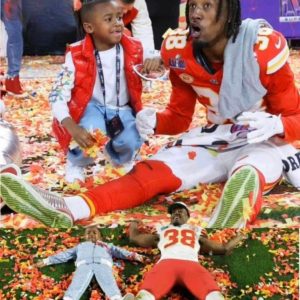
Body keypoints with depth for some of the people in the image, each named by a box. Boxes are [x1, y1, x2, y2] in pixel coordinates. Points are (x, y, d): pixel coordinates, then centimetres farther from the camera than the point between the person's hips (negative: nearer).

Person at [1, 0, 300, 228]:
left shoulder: (263, 49, -21)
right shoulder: (181, 54, -7)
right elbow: (179, 117, 5)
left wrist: (275, 125, -35)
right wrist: (154, 121, -19)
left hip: (265, 144, -4)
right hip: (215, 141, 4)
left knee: (247, 175, -40)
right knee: (153, 170, -21)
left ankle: (230, 220, -75)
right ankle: (70, 208, -43)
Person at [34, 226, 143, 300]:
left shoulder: (107, 245, 41)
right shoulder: (80, 246, 42)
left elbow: (119, 251, 29)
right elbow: (65, 254, 37)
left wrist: (134, 255, 12)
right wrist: (47, 261, 28)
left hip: (103, 264, 0)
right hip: (84, 264, 0)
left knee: (109, 283, -32)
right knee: (76, 285, -30)